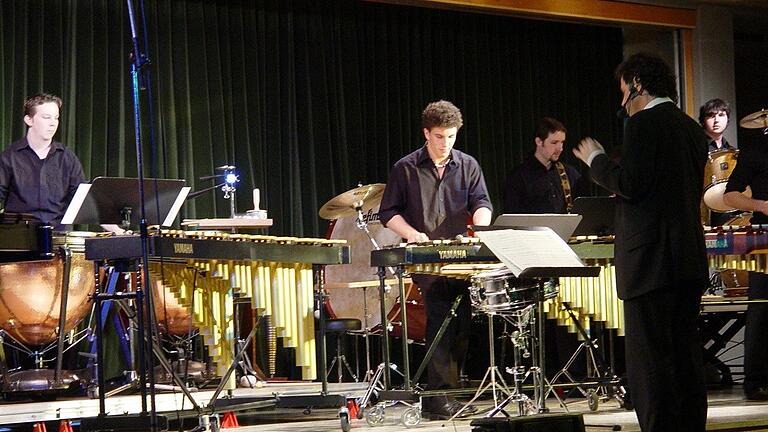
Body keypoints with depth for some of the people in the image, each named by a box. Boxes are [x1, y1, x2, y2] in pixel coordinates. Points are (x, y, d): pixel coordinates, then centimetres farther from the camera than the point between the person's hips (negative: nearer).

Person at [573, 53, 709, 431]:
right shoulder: (692, 129, 16)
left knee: (649, 361, -7)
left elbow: (630, 185, -17)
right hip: (690, 259, 9)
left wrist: (597, 161, 0)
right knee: (686, 356, 12)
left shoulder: (643, 123, -10)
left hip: (651, 259, -9)